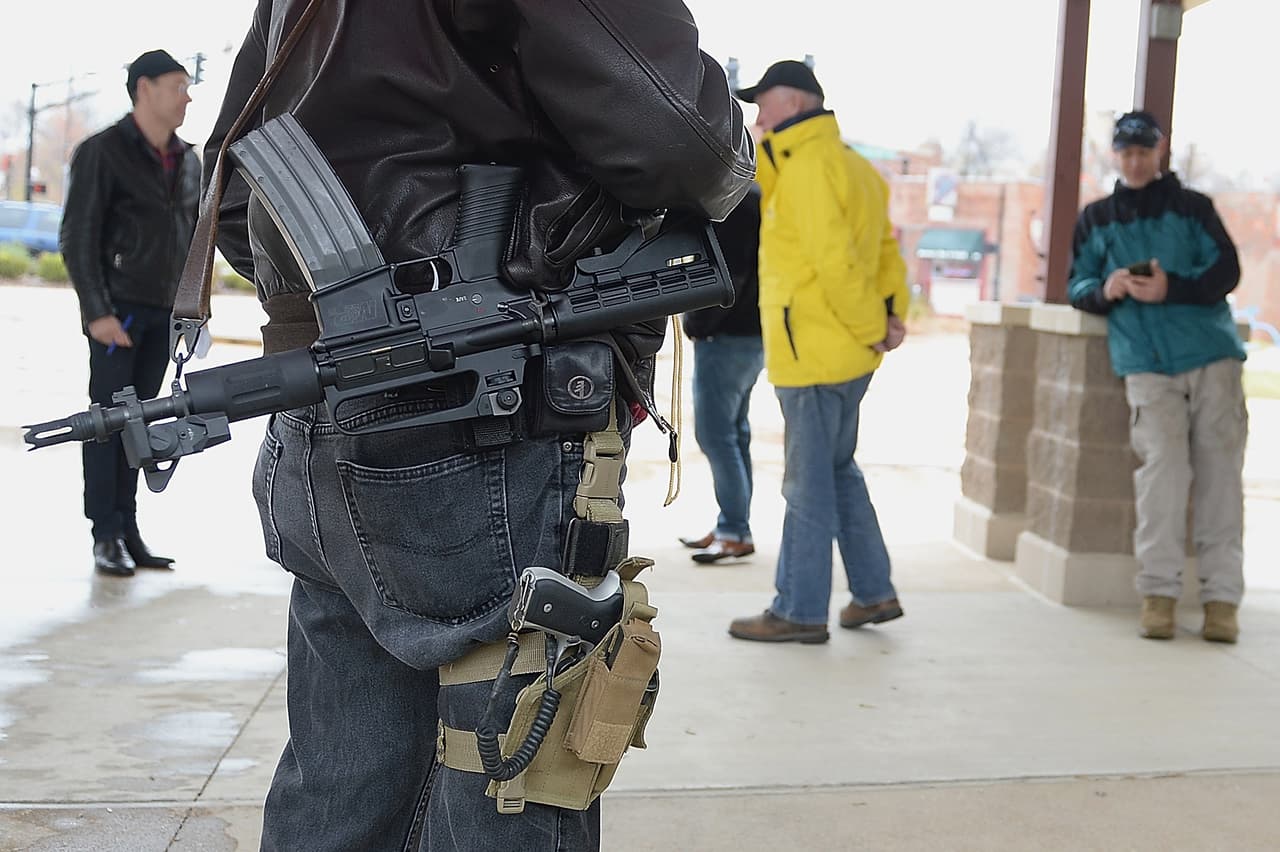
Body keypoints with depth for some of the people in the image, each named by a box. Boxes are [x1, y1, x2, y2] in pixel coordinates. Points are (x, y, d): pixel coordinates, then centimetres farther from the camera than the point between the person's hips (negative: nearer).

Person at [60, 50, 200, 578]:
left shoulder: (187, 160, 13)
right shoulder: (103, 153, -6)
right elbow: (77, 237, -10)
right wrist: (97, 311, -16)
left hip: (165, 312, 6)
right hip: (118, 307, -5)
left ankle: (128, 531, 12)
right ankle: (106, 537, 2)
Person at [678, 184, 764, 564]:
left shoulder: (736, 203, -16)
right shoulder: (750, 196, 15)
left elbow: (728, 276, -21)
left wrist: (697, 324, -11)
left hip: (727, 337, -10)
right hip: (745, 335, 10)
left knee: (715, 433, -6)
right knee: (731, 432, 13)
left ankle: (736, 532, -2)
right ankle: (732, 528, 20)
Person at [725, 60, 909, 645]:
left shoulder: (808, 168, -15)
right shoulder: (850, 164, 17)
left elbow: (836, 262, -22)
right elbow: (885, 247, 16)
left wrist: (871, 328, -13)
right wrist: (893, 311, 4)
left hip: (813, 354, -10)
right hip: (848, 354, 10)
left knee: (808, 484, -2)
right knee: (837, 471, 19)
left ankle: (799, 611, 7)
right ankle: (874, 592, 25)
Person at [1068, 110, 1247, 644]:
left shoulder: (1193, 207, 12)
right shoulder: (1095, 219, 18)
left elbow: (1226, 270, 2)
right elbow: (1077, 287, 15)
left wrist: (1172, 288, -14)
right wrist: (1105, 290, -8)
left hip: (1212, 355, 0)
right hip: (1146, 362, 0)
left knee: (1219, 469, -4)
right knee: (1162, 464, -16)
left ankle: (1221, 596, 0)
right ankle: (1158, 591, -11)